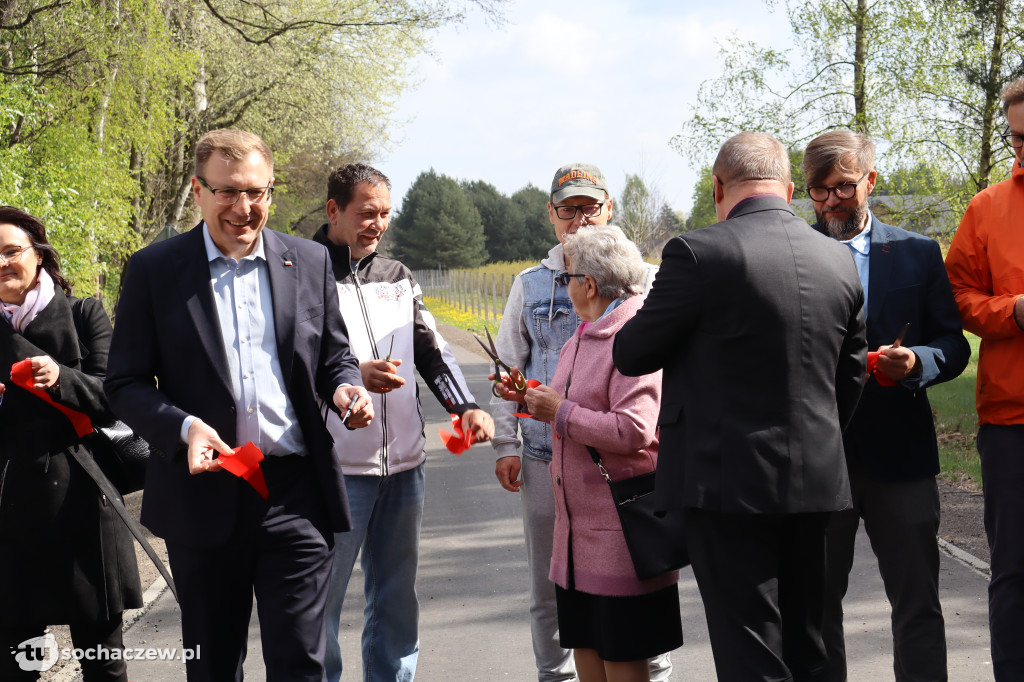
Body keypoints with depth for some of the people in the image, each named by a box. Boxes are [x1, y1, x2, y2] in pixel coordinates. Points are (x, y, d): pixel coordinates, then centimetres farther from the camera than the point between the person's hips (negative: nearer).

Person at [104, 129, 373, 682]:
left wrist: (344, 388, -8)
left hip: (296, 495, 1)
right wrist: (183, 427, -17)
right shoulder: (153, 270, 0)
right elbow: (124, 383, 1)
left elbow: (334, 356, 16)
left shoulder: (310, 261, 6)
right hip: (203, 493, 0)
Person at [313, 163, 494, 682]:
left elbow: (431, 350, 11)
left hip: (404, 464, 6)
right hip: (337, 466, -6)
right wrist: (353, 377, -22)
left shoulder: (397, 277, 14)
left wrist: (467, 407, -5)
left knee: (396, 596, 14)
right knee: (322, 599, 1)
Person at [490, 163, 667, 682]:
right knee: (550, 581, 9)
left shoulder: (642, 280, 5)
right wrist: (505, 444, 6)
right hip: (546, 455, 2)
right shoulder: (531, 284, 11)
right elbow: (509, 368, 13)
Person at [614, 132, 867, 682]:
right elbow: (851, 375, 13)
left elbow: (632, 355, -6)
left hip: (729, 481, -6)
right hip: (815, 480, 6)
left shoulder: (698, 253, -14)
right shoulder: (839, 260, 5)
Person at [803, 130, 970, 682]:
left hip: (899, 450, 0)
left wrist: (916, 362, -15)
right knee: (816, 600, 10)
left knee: (918, 601, 4)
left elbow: (953, 344, 5)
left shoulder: (918, 253, 7)